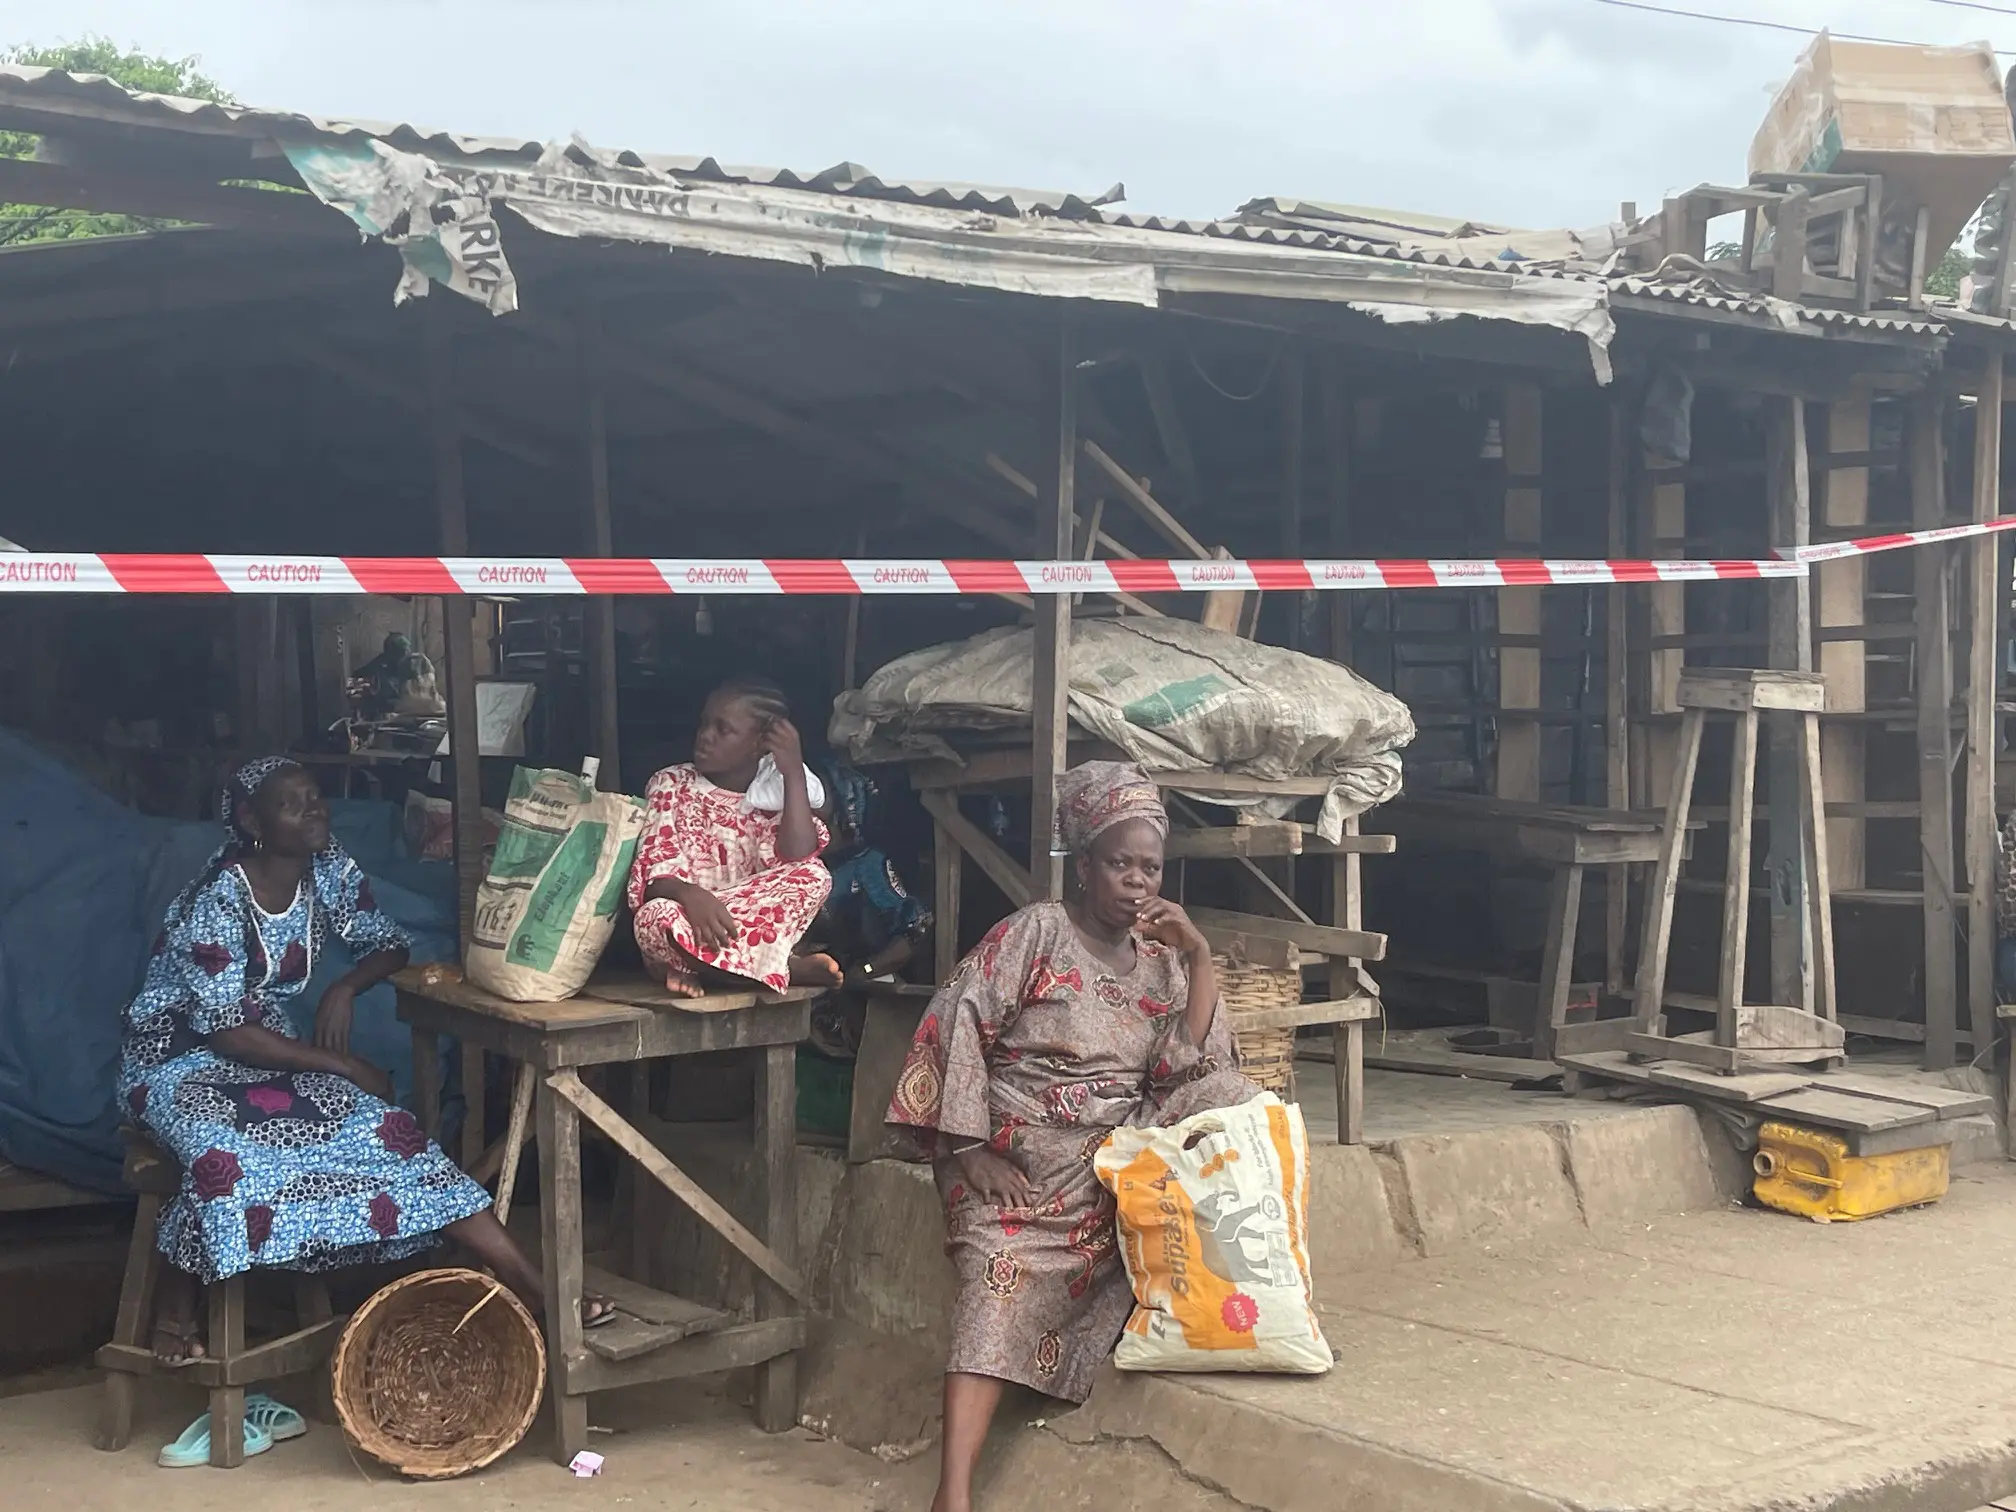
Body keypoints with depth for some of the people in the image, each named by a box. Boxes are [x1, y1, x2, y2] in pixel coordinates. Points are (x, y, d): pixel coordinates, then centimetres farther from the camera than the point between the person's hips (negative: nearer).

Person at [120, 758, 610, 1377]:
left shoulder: (329, 872, -4)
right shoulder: (219, 897, -24)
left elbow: (388, 945, 9)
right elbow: (226, 1031, -25)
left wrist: (346, 987, -14)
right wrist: (342, 1066, -23)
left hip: (267, 1050, 6)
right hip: (177, 1058, -6)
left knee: (379, 1127, -15)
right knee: (224, 1152, -38)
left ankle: (531, 1285, -21)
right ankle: (173, 1315, -14)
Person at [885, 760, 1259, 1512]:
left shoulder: (1161, 958, 13)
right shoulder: (1036, 932, -1)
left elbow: (1189, 1072, 2)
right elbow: (957, 1025, -9)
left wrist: (1200, 956, -5)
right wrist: (970, 1148, -16)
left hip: (1122, 1152, 5)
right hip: (1023, 1153, -4)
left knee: (1236, 1100, -17)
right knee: (1004, 1272, -30)